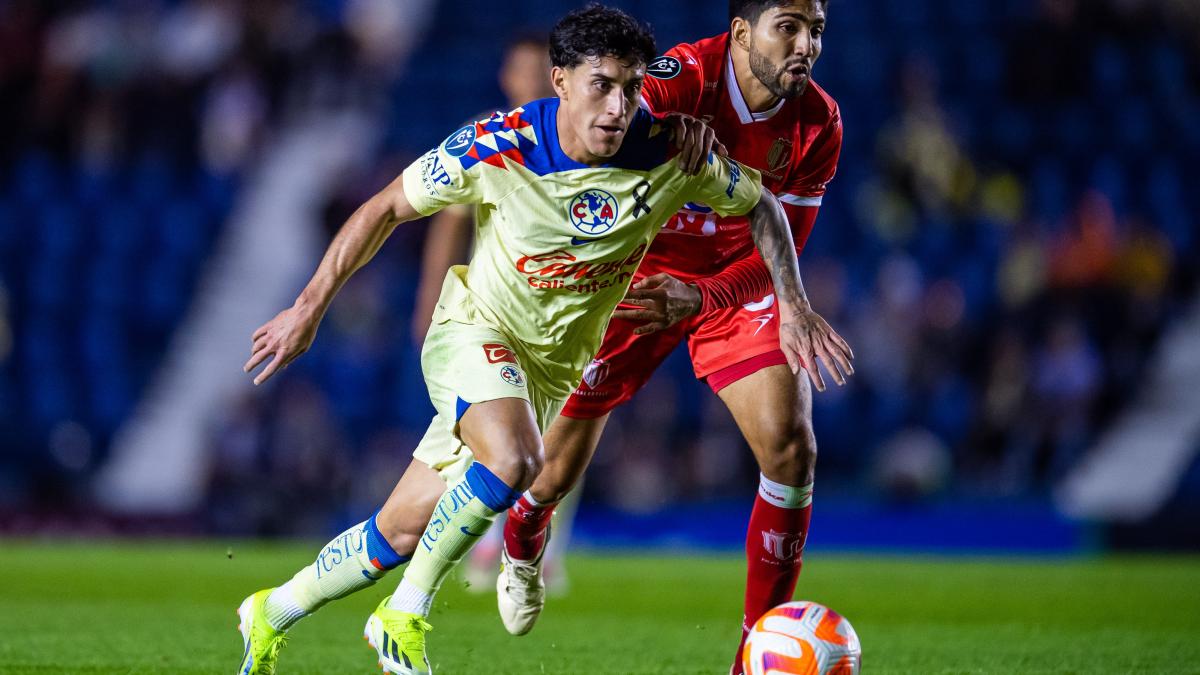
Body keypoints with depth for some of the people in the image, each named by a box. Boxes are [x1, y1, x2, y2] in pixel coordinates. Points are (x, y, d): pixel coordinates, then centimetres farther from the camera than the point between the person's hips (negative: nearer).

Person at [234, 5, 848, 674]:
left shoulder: (670, 153, -17)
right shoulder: (499, 148, -22)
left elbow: (760, 204, 2)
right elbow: (388, 207, -8)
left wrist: (794, 304, -6)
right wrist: (311, 307, -9)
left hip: (553, 367, 4)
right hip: (475, 333, -4)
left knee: (403, 531, 4)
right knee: (513, 458, -35)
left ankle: (271, 617, 27)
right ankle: (406, 618, -15)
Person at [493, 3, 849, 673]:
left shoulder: (819, 125, -16)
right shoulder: (682, 78, -28)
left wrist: (700, 297, -31)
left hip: (738, 281, 2)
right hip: (635, 275, -2)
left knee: (792, 450, -17)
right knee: (558, 469, 6)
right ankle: (521, 549, 47)